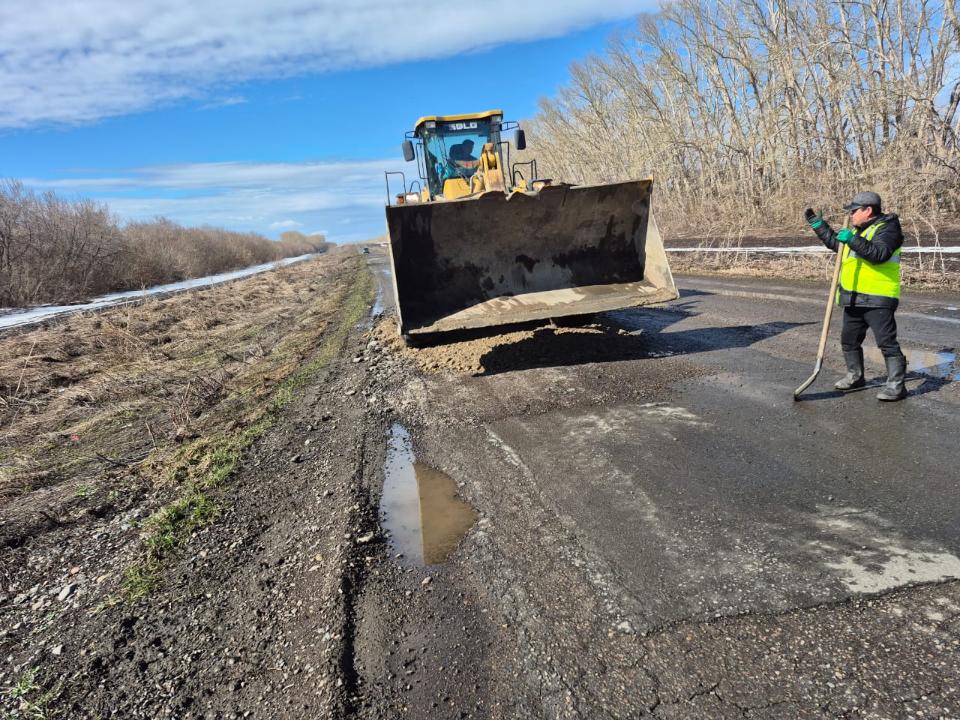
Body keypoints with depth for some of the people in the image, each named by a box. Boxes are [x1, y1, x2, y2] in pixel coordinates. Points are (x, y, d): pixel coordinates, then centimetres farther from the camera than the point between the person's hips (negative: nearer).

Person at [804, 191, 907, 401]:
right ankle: (855, 376, 32)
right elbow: (835, 243, 30)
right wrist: (817, 224, 25)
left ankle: (896, 385, -2)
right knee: (849, 340, 18)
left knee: (887, 342, -7)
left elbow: (878, 254, -28)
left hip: (878, 299, -10)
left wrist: (853, 240, -31)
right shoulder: (857, 230, 16)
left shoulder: (886, 228, -12)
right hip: (854, 299, 10)